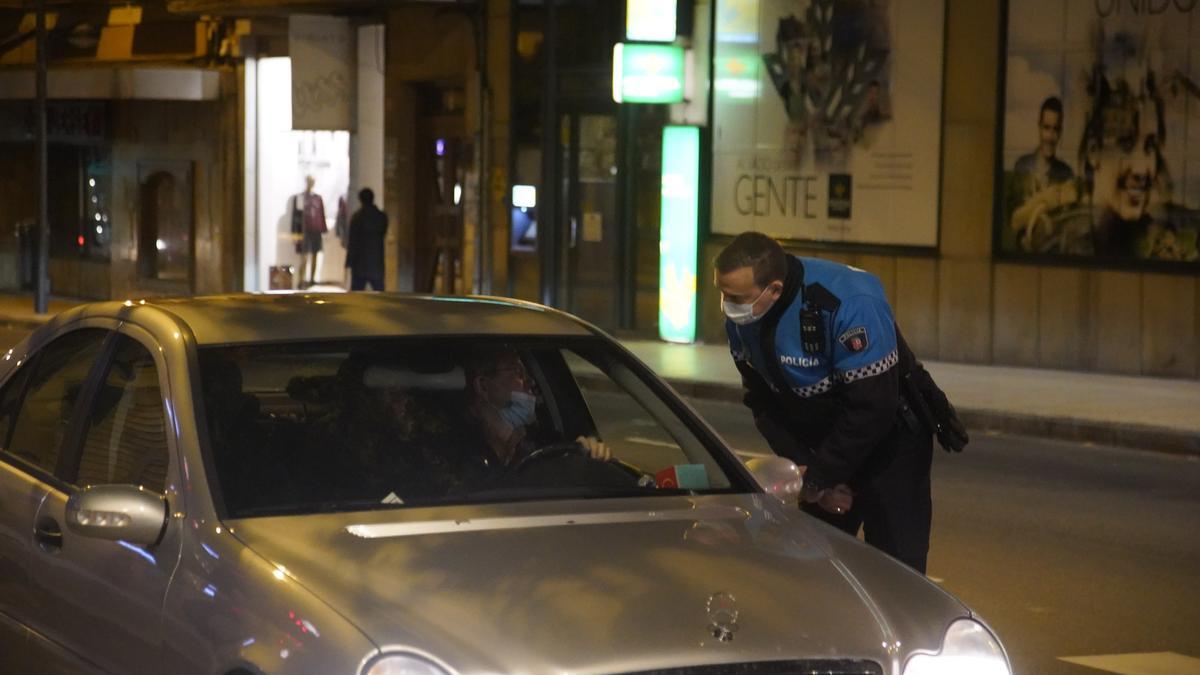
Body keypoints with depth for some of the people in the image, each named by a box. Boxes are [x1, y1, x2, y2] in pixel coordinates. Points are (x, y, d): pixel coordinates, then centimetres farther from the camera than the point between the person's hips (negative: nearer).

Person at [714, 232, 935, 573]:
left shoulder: (851, 304, -30)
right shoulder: (740, 318, -9)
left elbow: (871, 409, -28)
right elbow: (762, 403, 1)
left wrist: (818, 480, -20)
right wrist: (806, 469, -9)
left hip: (891, 443, -6)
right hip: (820, 448, 6)